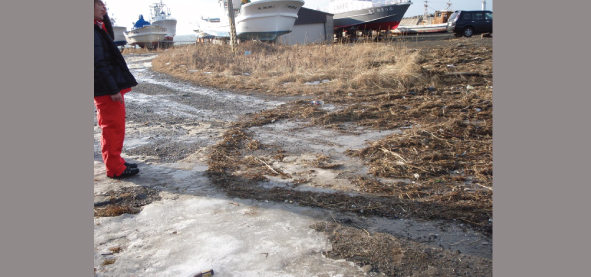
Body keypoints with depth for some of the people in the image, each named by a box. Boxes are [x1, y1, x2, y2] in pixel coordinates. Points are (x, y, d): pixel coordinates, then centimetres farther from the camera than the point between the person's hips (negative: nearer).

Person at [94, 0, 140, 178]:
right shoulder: (94, 32, -16)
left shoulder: (98, 30, 15)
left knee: (114, 128, 17)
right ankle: (115, 169, 7)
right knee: (113, 128, -2)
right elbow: (99, 64, -22)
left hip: (110, 87, 10)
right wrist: (113, 90, -21)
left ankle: (116, 163, 27)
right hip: (107, 90, -10)